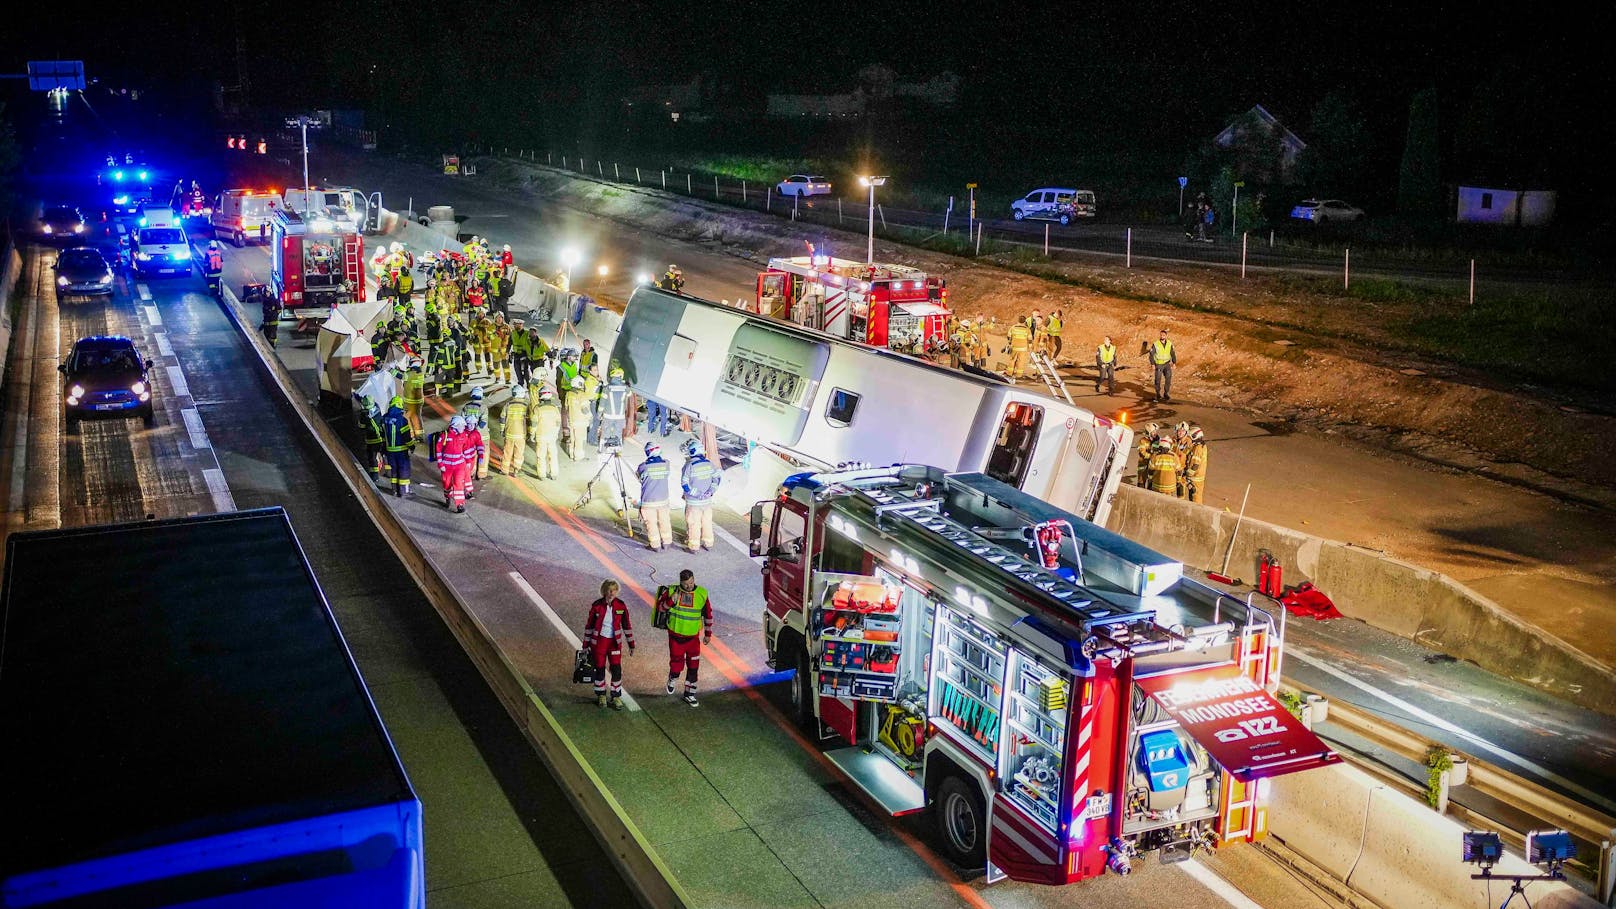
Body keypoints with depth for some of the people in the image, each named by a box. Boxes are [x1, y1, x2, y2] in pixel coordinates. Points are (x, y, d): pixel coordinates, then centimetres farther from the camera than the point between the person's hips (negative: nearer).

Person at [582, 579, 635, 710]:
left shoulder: (621, 606, -7)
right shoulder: (596, 606, -11)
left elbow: (627, 625, 2)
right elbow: (589, 625, -2)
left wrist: (631, 645, 3)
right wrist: (586, 645, 1)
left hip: (615, 642, 1)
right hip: (599, 641, -1)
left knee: (616, 669, -2)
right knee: (600, 669, 7)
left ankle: (616, 697, 13)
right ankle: (601, 696, 25)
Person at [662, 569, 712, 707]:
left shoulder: (702, 593, -4)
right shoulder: (671, 591, -10)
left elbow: (708, 614, 7)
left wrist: (708, 634, 11)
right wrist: (672, 600, -27)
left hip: (693, 637, 2)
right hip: (676, 636, -2)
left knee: (693, 667, 4)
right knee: (676, 665, 1)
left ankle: (689, 694, 20)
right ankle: (673, 679, 36)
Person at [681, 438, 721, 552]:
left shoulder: (689, 465, -17)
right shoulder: (709, 463, -1)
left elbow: (684, 483, -16)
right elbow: (717, 477, 5)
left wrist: (694, 493, -10)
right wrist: (711, 490, 2)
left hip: (693, 501, -5)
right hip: (707, 500, 5)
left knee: (693, 523, 6)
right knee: (707, 522, 17)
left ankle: (693, 546, 14)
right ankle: (708, 543, 27)